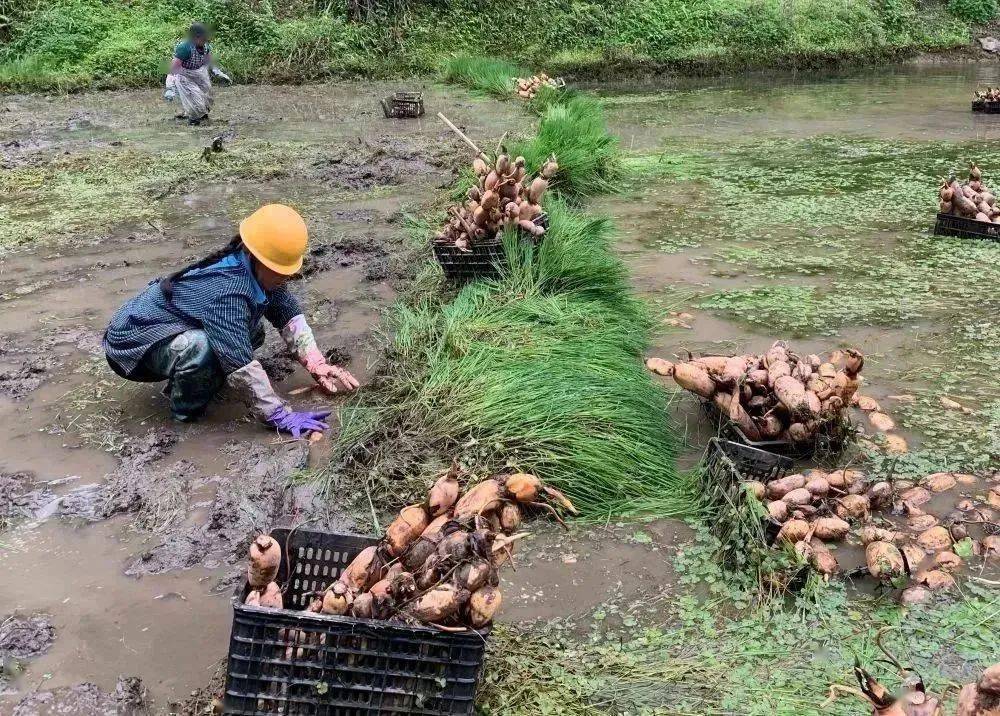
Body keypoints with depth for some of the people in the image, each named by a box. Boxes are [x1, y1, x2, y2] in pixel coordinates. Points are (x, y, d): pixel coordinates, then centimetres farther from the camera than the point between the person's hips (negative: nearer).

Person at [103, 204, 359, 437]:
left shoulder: (260, 271, -10)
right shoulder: (226, 291, -35)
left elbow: (290, 317, -3)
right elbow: (241, 364, -38)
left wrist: (318, 366, -14)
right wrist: (280, 416, -35)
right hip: (133, 340, -8)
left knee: (251, 332, 3)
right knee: (198, 347, -36)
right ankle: (186, 410, -8)